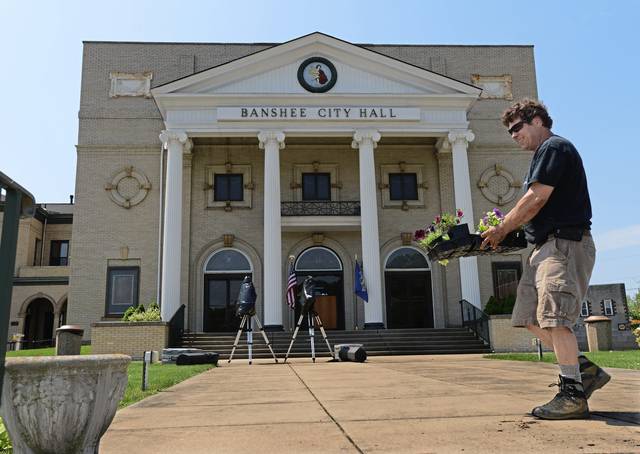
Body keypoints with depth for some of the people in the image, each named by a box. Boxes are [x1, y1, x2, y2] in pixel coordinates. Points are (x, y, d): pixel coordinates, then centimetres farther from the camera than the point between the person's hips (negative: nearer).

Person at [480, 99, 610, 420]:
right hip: (546, 246, 10)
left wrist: (501, 230, -6)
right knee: (531, 319, 7)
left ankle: (573, 395, -8)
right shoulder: (543, 154, 25)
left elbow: (536, 199, -14)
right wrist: (506, 231, 12)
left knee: (554, 318, -15)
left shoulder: (554, 147, -6)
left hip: (565, 243, -10)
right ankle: (587, 371, 14)